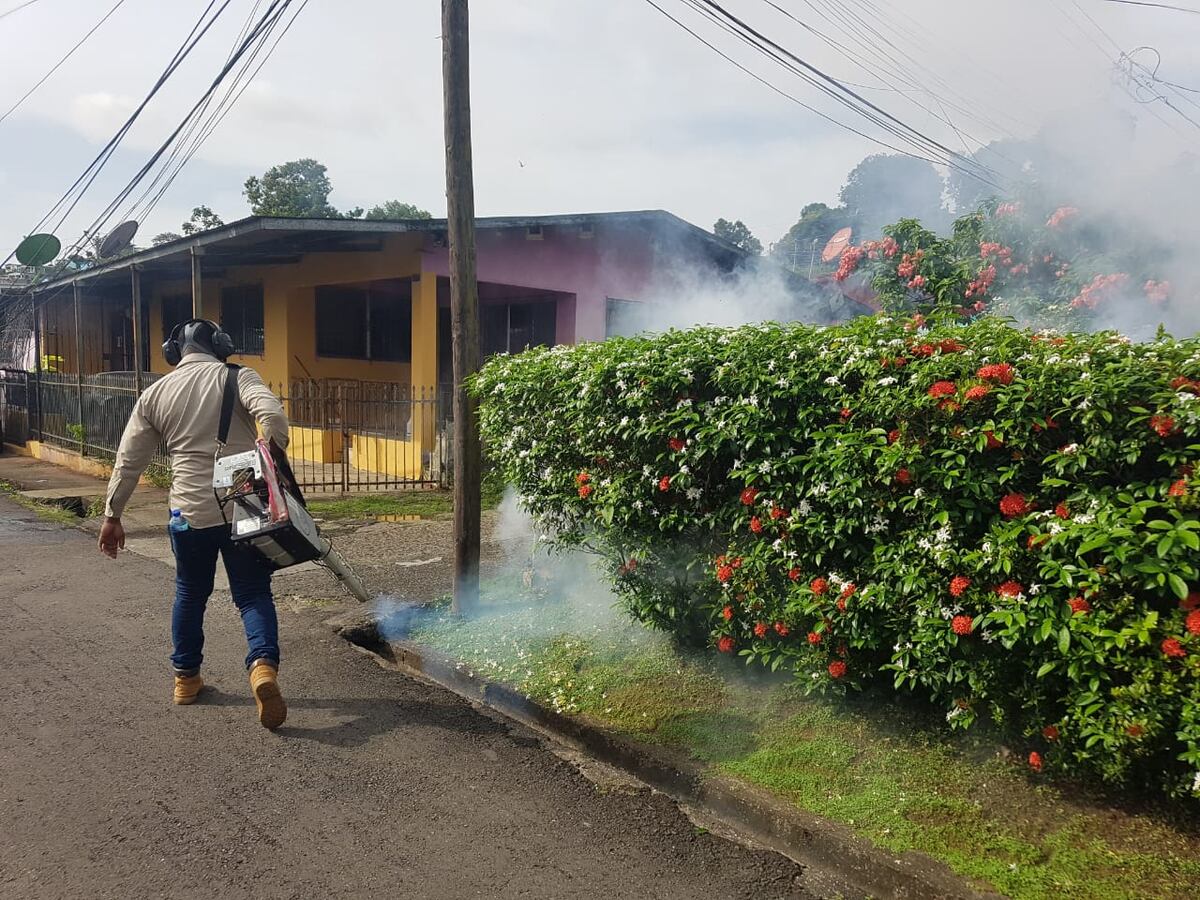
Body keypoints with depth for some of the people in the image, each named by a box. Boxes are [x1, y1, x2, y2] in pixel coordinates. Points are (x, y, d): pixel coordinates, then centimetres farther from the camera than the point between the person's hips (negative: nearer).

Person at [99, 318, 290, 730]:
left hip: (190, 512, 3)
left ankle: (186, 677, 32)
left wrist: (112, 515, 19)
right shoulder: (237, 378, -1)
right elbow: (271, 414, -21)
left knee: (190, 594, 22)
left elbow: (128, 461, 11)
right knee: (253, 594, 5)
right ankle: (263, 665, -17)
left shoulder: (155, 394, 9)